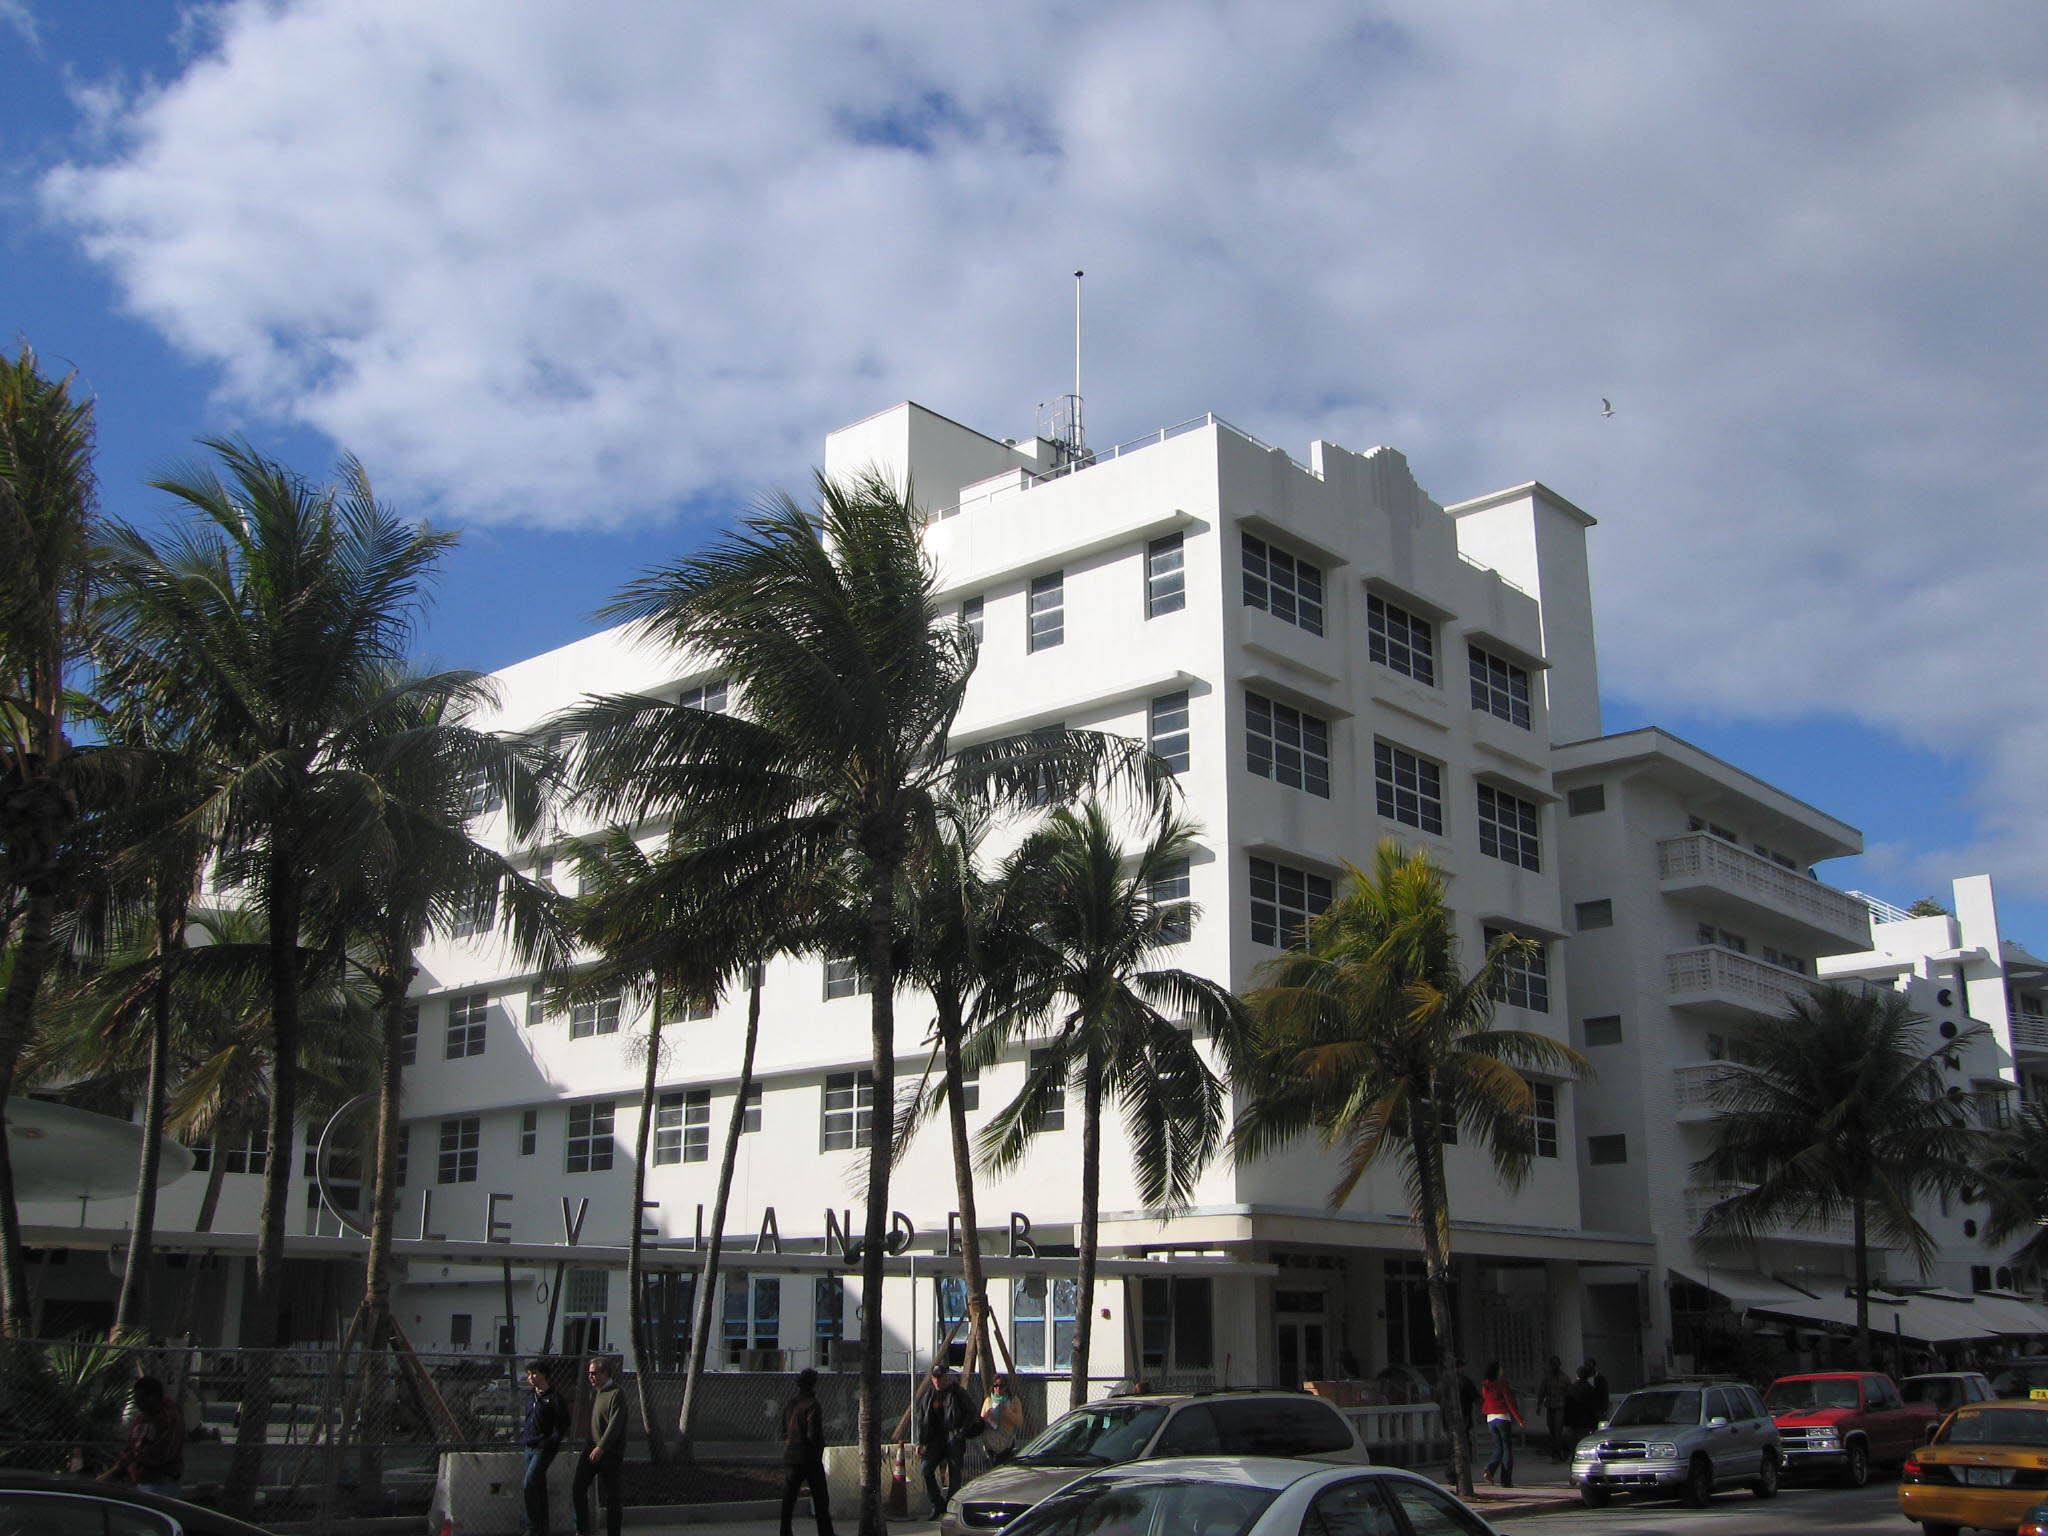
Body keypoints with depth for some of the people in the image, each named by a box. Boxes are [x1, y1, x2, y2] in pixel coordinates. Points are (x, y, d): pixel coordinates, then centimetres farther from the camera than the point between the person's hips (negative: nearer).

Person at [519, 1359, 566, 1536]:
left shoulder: (553, 1397, -11)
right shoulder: (531, 1396, 12)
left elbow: (564, 1422, -12)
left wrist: (550, 1442, -16)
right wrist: (523, 1438, 13)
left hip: (543, 1448, -8)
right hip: (529, 1447, 8)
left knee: (528, 1485, -15)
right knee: (538, 1487, 13)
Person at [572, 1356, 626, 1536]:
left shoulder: (617, 1394, -13)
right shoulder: (596, 1392, 14)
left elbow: (615, 1424, -22)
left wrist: (601, 1447, -28)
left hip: (610, 1452, -8)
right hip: (592, 1449, 8)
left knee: (611, 1495, 0)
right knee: (578, 1488, -1)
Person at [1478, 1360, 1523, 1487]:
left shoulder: (1485, 1386, 6)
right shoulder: (1502, 1384, -11)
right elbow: (1510, 1403, -12)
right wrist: (1519, 1419, -9)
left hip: (1490, 1419, 5)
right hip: (1503, 1418, -5)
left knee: (1499, 1448, 14)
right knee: (1507, 1449, 5)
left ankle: (1490, 1469, -11)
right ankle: (1506, 1480, 3)